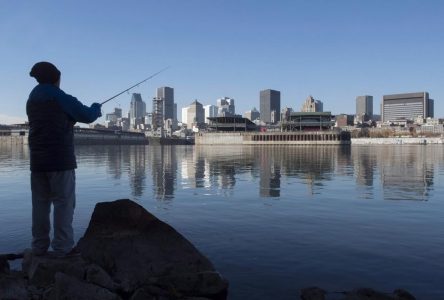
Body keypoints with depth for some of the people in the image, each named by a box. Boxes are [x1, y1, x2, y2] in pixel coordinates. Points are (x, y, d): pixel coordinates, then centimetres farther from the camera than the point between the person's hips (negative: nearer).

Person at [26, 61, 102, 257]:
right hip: (60, 160, -7)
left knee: (40, 203, 9)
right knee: (63, 203, -3)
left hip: (37, 161, 7)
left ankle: (39, 246, 13)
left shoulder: (32, 100, 13)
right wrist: (96, 108, 16)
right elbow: (88, 116, -5)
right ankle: (63, 247, -2)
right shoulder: (62, 98, -9)